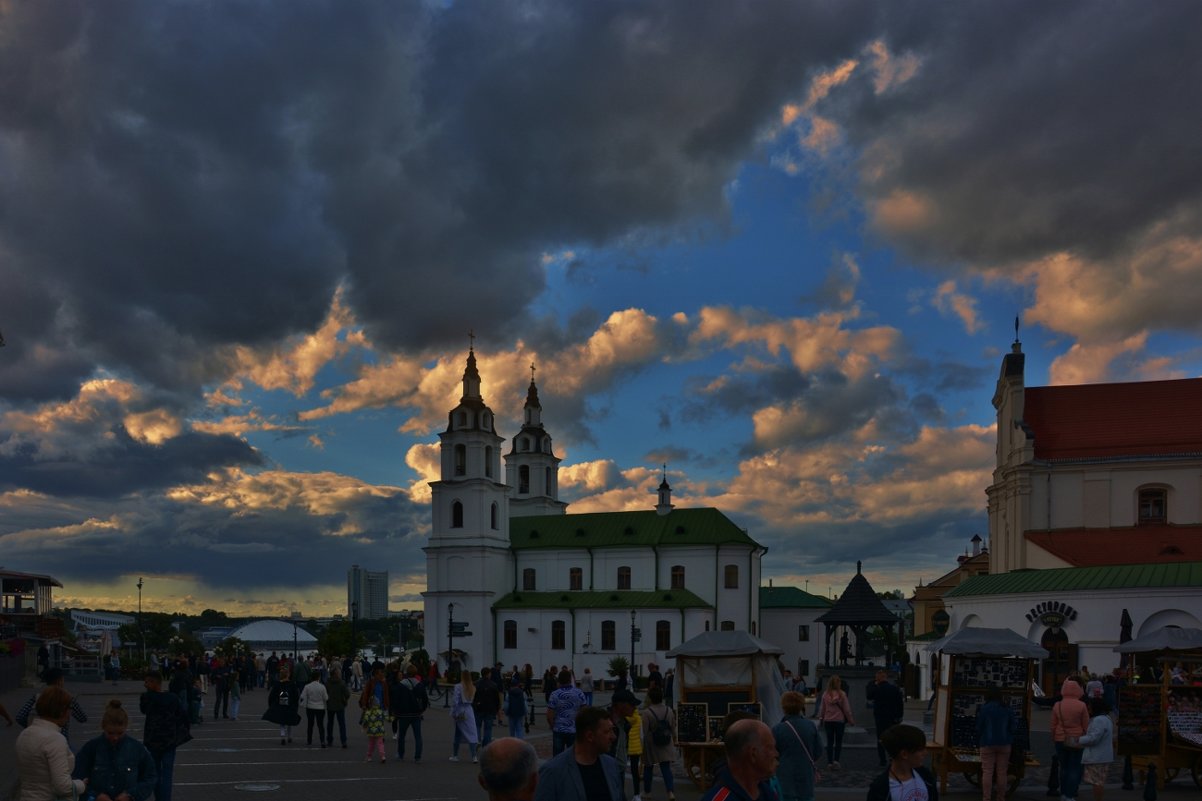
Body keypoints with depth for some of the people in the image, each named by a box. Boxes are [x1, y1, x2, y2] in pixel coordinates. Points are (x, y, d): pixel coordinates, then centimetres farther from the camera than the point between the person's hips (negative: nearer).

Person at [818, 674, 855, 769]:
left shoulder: (825, 694, -5)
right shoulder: (842, 694, -12)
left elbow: (823, 709, 3)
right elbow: (846, 709, -7)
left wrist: (821, 718, 17)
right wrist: (851, 720, 3)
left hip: (828, 720, 2)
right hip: (839, 720, -2)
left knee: (830, 742, 10)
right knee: (838, 741, 8)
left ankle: (829, 762, 10)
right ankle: (836, 760, -8)